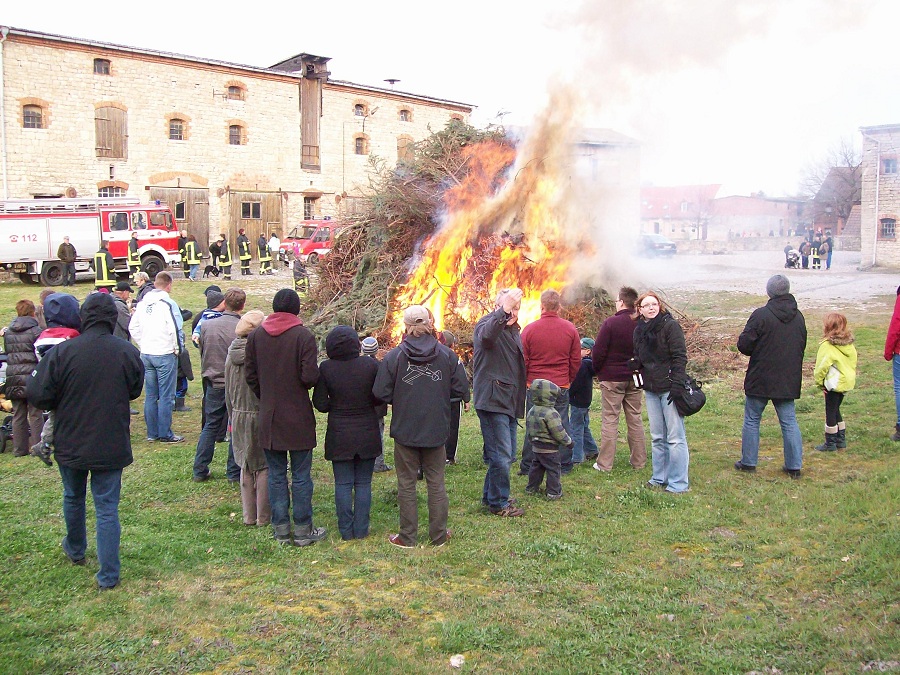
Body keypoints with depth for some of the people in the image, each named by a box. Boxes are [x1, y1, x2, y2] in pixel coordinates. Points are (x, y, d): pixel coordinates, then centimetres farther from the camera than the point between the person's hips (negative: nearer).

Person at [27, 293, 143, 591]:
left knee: (73, 497, 24)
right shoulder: (128, 352, -11)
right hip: (112, 444, 0)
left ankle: (75, 550, 46)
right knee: (107, 506, 6)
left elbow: (39, 395, -12)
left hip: (71, 443, 0)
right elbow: (135, 391, 5)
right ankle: (108, 575, 7)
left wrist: (65, 403, 8)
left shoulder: (62, 352, -17)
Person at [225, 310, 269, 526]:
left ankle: (249, 515, 23)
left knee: (246, 466, 16)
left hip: (239, 417, 6)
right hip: (260, 417, -6)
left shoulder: (232, 355, 2)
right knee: (264, 467, 5)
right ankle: (264, 517, 11)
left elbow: (228, 392, 12)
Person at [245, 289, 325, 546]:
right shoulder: (303, 335, -13)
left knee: (276, 474, 13)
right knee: (301, 476, 6)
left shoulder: (256, 335, 0)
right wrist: (310, 382, 5)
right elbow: (310, 376, -18)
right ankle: (303, 530, 13)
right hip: (298, 417, -4)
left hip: (268, 416, 4)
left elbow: (250, 375, 3)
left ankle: (281, 529, 19)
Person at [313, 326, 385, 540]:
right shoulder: (370, 365, -9)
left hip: (339, 435, -1)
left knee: (343, 484, 9)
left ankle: (346, 531, 13)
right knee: (363, 483, 10)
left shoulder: (326, 368, -11)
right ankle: (361, 530, 14)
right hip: (367, 433, 1)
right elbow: (380, 399, -3)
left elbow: (320, 404, -7)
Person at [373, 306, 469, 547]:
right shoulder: (447, 355, -5)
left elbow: (381, 393, -13)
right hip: (436, 431, 2)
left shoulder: (393, 356, -11)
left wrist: (400, 399, 7)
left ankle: (407, 537, 17)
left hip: (405, 430, -2)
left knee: (406, 484, 10)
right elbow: (460, 389, -2)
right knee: (436, 483, 13)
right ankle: (438, 536, 20)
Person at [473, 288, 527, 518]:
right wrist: (504, 311, -47)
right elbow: (486, 336, -35)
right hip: (492, 401, -9)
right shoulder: (487, 324, -8)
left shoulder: (514, 330, 20)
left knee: (507, 455, 16)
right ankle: (499, 503, 5)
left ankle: (491, 497, 29)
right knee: (501, 455, -8)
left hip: (509, 402, 9)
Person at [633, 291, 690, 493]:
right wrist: (635, 365, -4)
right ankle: (659, 477, 23)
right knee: (657, 437, 13)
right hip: (651, 389, 7)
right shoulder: (639, 331, 12)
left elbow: (680, 356, -12)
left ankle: (678, 483, 1)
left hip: (669, 387, -7)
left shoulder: (670, 326, -8)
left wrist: (676, 383, -19)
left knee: (675, 437, -5)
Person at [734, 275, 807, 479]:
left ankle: (748, 462, 15)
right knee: (789, 422, 10)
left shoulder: (761, 315, -16)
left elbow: (744, 345, -15)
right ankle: (794, 465, 11)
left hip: (760, 379, -5)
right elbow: (802, 346, 15)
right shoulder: (798, 317, 4)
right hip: (788, 381, 5)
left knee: (752, 420, 9)